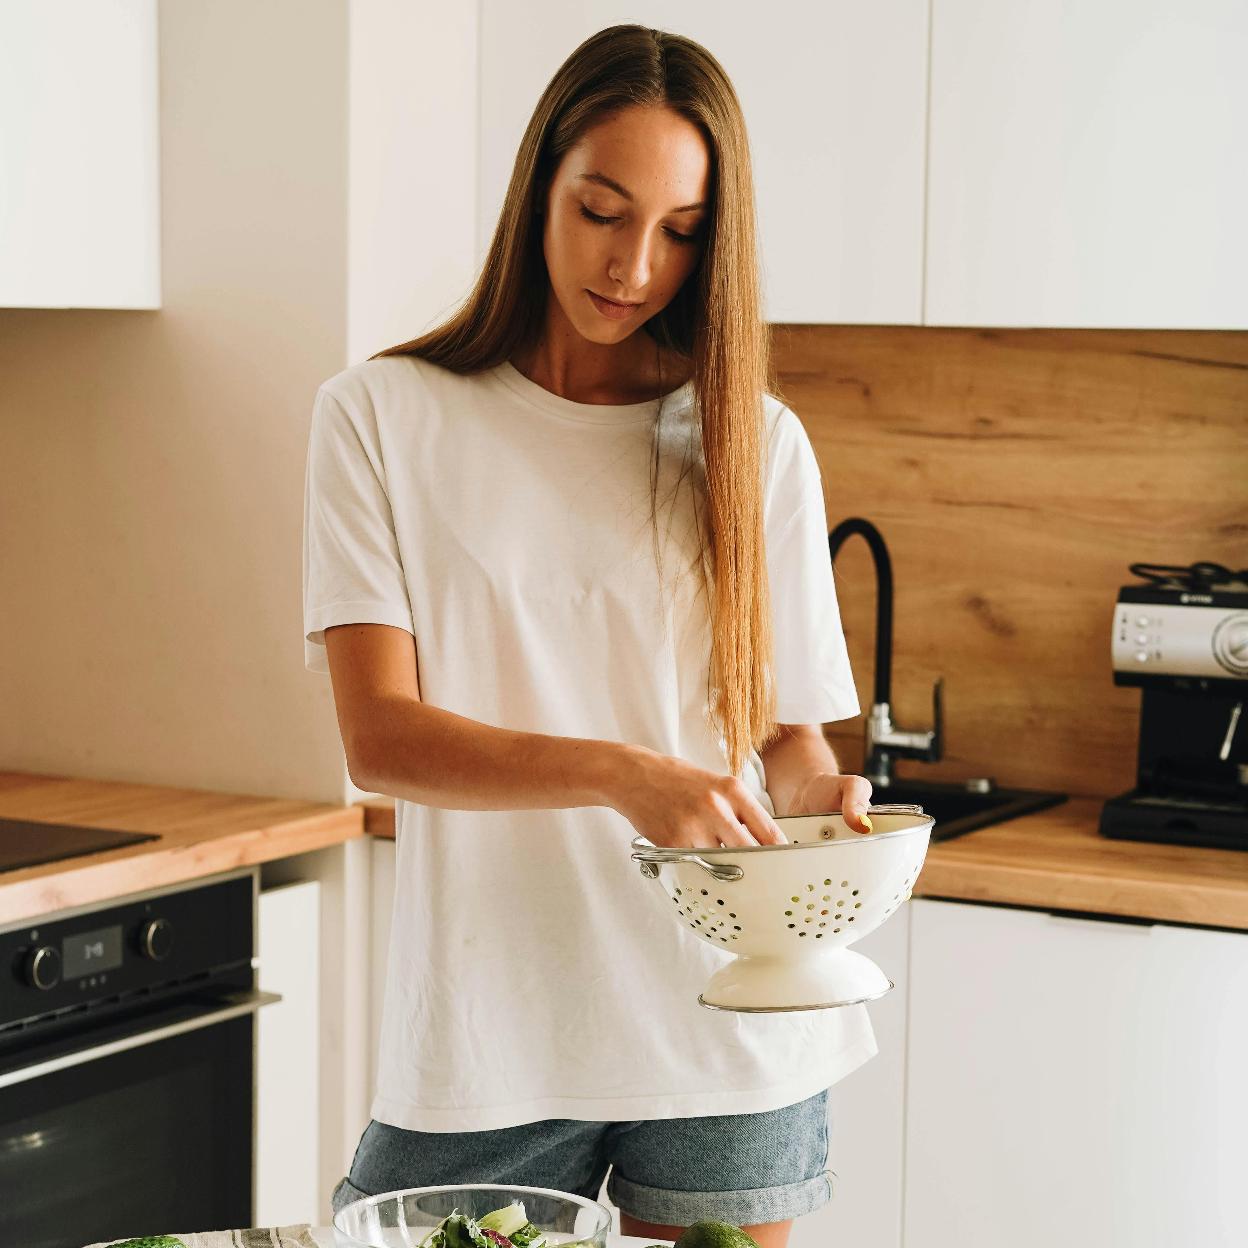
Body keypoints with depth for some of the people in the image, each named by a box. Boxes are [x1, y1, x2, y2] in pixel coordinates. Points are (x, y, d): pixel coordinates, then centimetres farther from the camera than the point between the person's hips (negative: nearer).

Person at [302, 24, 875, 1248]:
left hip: (728, 1035, 2)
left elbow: (789, 731, 7)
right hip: (485, 1040, -1)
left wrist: (817, 796, -16)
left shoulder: (755, 443, 5)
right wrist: (620, 775, -26)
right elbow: (380, 735, -11)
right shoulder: (386, 417, -1)